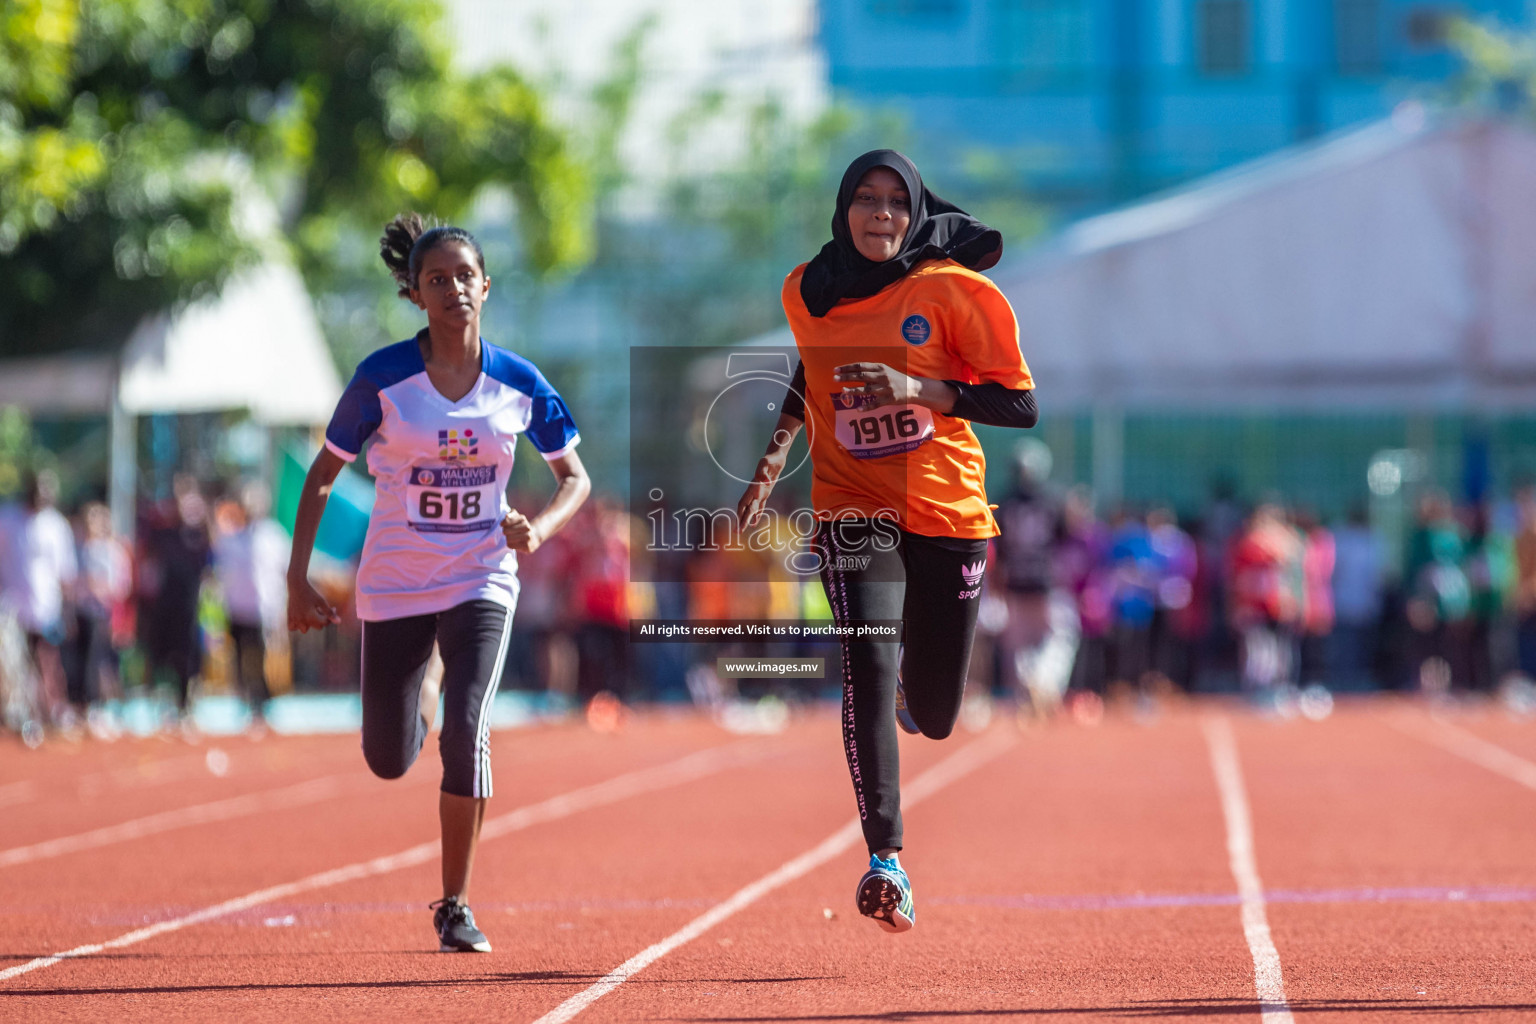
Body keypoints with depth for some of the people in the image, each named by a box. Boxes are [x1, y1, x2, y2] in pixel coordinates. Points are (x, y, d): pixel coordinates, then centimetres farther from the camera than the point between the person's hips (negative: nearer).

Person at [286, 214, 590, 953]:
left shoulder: (519, 383, -6)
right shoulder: (382, 378, -11)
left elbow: (576, 480, 5)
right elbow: (322, 475, -1)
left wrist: (539, 528, -16)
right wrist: (299, 579, -7)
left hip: (481, 580, 0)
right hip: (394, 585, 0)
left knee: (466, 730, -20)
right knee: (389, 761, 7)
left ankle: (455, 905, -5)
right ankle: (416, 700, 47)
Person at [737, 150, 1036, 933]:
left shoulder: (950, 289, -7)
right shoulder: (806, 293, 4)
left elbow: (1020, 405, -10)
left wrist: (919, 390, -22)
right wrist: (776, 455, 16)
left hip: (948, 514, -1)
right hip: (852, 509, 1)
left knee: (933, 719, 6)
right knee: (868, 664, -24)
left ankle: (916, 677, 46)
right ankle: (885, 861, -28)